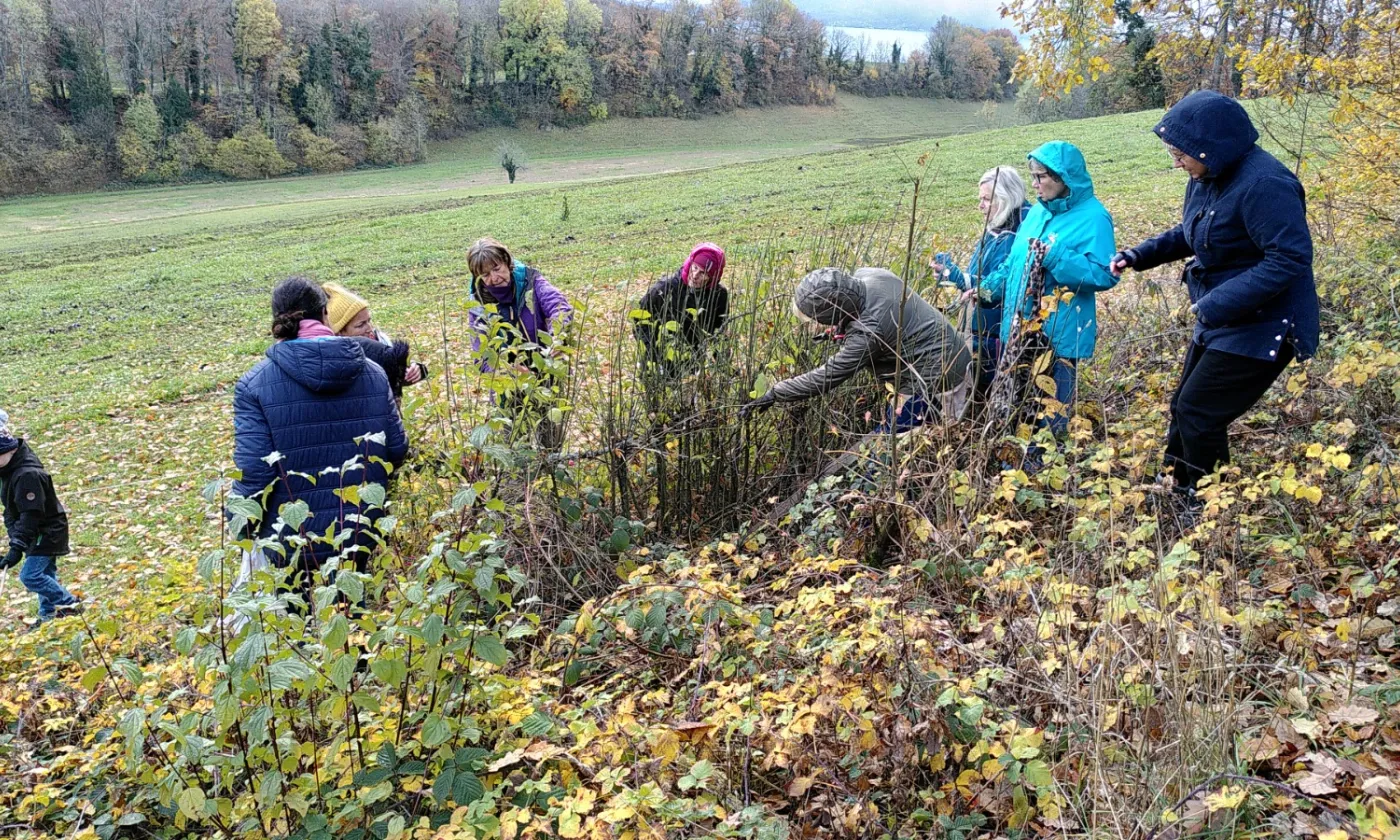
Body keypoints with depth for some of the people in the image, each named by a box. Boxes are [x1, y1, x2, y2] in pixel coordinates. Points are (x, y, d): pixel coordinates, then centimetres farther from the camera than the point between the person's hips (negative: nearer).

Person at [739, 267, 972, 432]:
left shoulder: (867, 333, -30)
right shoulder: (872, 275, -8)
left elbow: (825, 378, -24)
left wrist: (774, 394, -19)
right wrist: (841, 330, 11)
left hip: (934, 378, -9)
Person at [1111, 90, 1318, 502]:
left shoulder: (1263, 184, -28)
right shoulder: (1208, 177, 2)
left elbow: (1290, 259, -30)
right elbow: (1189, 234, 18)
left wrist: (1216, 304, -31)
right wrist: (1140, 255, 3)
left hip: (1261, 328, -10)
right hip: (1220, 321, 10)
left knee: (1199, 413, -5)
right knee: (1184, 406, 16)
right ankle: (1176, 494, 32)